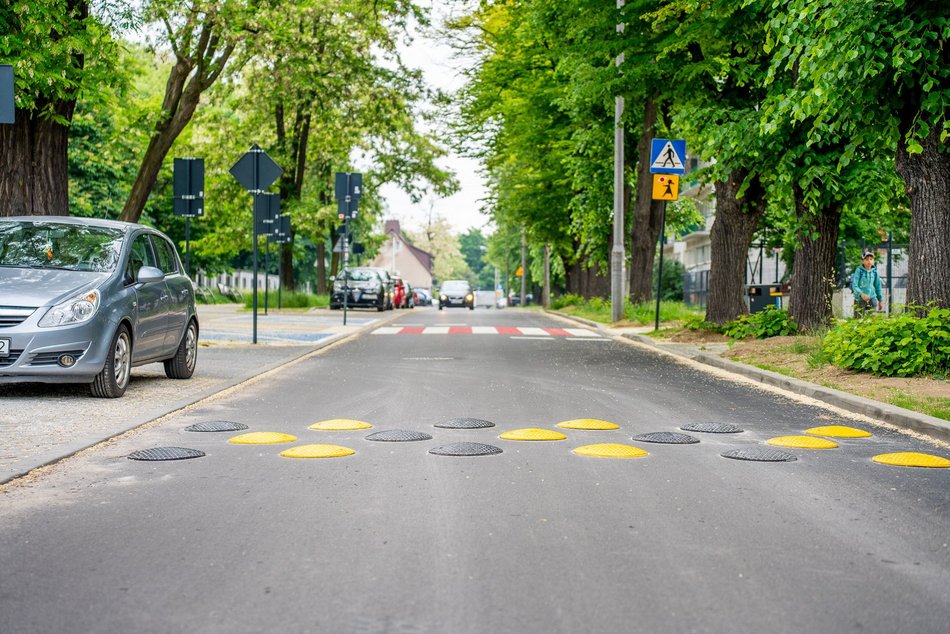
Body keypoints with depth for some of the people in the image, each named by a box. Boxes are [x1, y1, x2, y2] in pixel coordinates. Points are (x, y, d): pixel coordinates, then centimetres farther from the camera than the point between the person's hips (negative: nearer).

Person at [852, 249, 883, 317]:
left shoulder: (874, 272, 2)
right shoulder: (859, 271, -8)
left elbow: (878, 286, 13)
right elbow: (854, 286, -14)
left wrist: (880, 301, 18)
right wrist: (861, 294, -32)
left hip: (872, 299, 3)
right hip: (860, 299, -3)